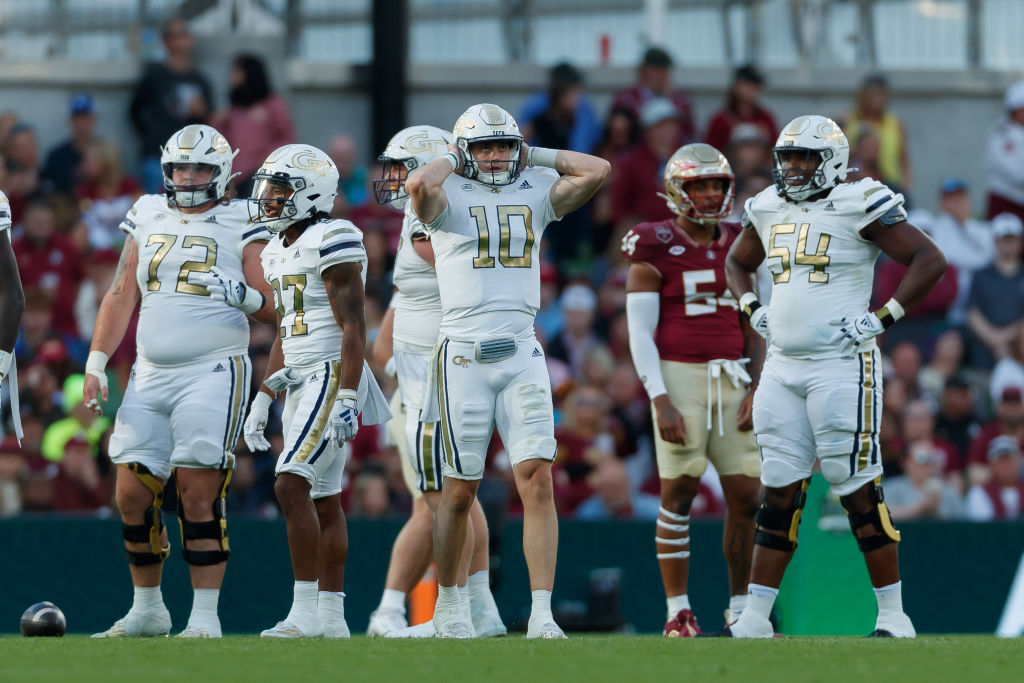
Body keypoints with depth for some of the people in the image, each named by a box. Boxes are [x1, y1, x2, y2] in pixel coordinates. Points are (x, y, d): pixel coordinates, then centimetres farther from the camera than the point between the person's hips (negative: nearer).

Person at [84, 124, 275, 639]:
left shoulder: (241, 227, 1)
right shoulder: (148, 220, 14)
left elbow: (274, 307, -1)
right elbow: (121, 295, 16)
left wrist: (244, 295, -23)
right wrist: (96, 364, 9)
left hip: (212, 374, -5)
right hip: (150, 376, 5)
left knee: (199, 495, -9)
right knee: (133, 495, 3)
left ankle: (205, 616, -4)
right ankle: (147, 609, 17)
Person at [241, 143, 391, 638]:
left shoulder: (331, 242, -12)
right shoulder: (280, 252, 16)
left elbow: (353, 327, -16)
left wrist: (346, 401, -23)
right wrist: (262, 400, 19)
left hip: (333, 375, -9)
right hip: (301, 383, 9)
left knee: (291, 484, -18)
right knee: (323, 500, 10)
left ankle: (307, 611, -19)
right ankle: (331, 616, 13)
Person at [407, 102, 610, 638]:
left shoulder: (535, 195, 11)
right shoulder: (449, 198, 0)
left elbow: (597, 170, -1)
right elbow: (418, 184, -23)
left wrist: (535, 156, 7)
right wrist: (454, 160, -4)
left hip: (521, 353, 2)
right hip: (463, 354, -2)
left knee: (538, 480, -9)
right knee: (460, 492, 4)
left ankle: (541, 613, -11)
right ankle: (447, 604, 20)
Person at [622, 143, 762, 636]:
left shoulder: (740, 248, 10)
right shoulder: (655, 248, -5)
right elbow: (640, 332, -8)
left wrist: (757, 389, -2)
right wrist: (661, 403, -16)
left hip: (732, 381, 5)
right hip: (678, 377, -5)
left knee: (746, 497, 1)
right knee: (678, 493, -6)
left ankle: (741, 609, 12)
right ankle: (678, 613, 1)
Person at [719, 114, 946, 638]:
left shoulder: (857, 207, -8)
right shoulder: (770, 212, 12)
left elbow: (929, 260, -10)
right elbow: (737, 263, 31)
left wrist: (884, 319, -13)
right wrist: (752, 309, 13)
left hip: (841, 364, -6)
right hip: (782, 368, 6)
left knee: (858, 490, -5)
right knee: (779, 490, 6)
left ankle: (893, 615, 3)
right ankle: (753, 619, 7)